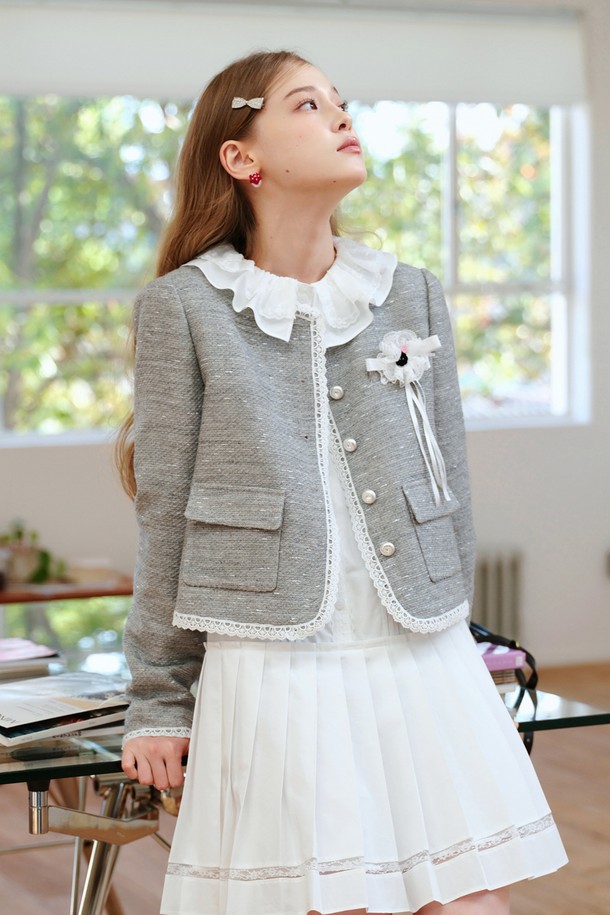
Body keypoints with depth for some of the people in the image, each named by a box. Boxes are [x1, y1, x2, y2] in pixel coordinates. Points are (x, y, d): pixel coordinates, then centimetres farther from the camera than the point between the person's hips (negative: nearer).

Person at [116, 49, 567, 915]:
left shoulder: (413, 295, 10)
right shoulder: (184, 305, 0)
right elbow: (166, 517, 2)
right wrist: (159, 703, 3)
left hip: (424, 663, 4)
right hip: (273, 674, -3)